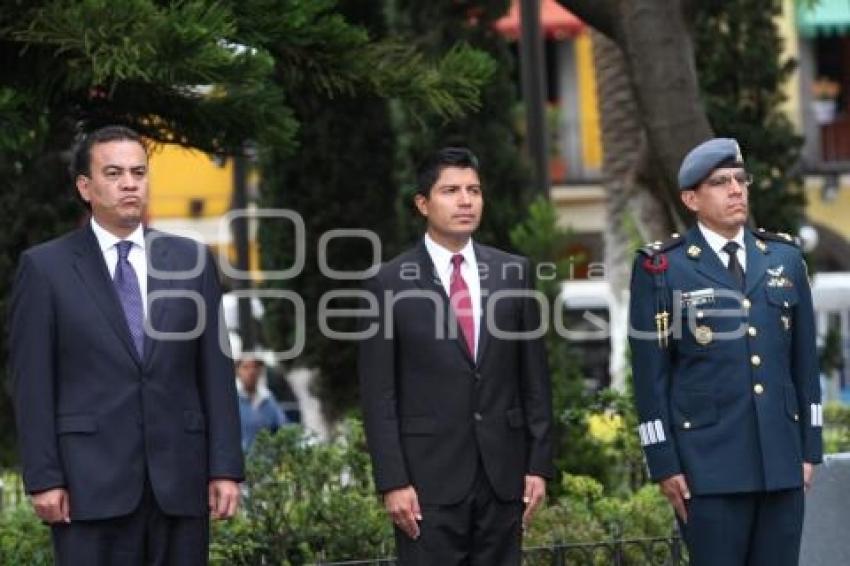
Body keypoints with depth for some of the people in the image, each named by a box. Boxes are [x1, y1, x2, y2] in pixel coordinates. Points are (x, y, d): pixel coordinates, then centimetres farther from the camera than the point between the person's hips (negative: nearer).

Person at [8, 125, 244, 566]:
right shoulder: (44, 267, 2)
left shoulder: (190, 260, 10)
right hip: (91, 480, -3)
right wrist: (43, 478, -8)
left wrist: (226, 467, 2)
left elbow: (216, 371, 8)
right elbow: (33, 383, -1)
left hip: (180, 477, 3)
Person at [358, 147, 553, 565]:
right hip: (429, 475, -3)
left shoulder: (513, 273, 8)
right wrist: (392, 482, -9)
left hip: (503, 473, 3)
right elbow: (378, 395, -3)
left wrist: (539, 464, 4)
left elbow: (535, 378, 10)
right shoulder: (389, 283, -1)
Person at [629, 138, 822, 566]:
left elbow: (805, 361, 13)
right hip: (710, 463, -4)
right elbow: (650, 374, -3)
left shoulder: (784, 258, 11)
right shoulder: (661, 269, -1)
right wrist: (664, 463, -7)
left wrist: (809, 447, 10)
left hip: (782, 462, 4)